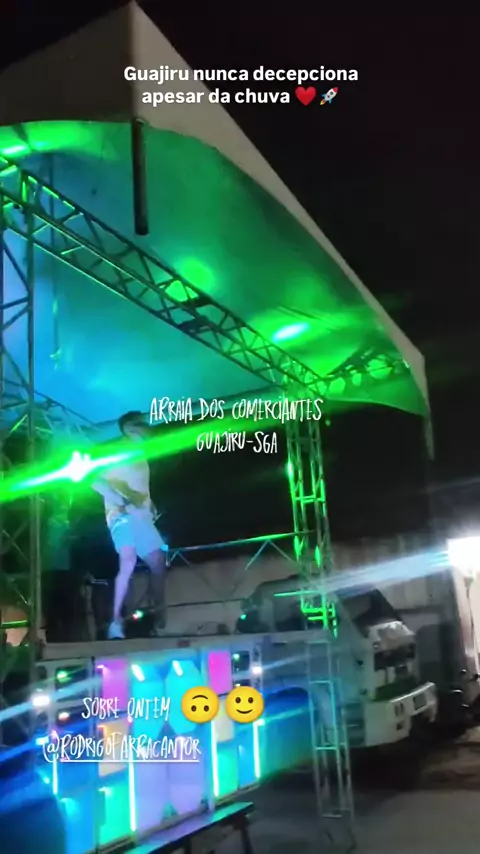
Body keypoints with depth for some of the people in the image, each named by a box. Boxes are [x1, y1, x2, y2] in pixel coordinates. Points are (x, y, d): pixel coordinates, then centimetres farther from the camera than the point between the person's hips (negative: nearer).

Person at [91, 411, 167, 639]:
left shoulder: (141, 458, 20)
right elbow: (97, 483, -16)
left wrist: (151, 507, 11)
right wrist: (126, 504, -23)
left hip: (142, 517, 8)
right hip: (121, 515, -8)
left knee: (158, 563, 6)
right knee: (128, 562, -26)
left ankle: (161, 620, 15)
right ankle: (116, 622, -23)